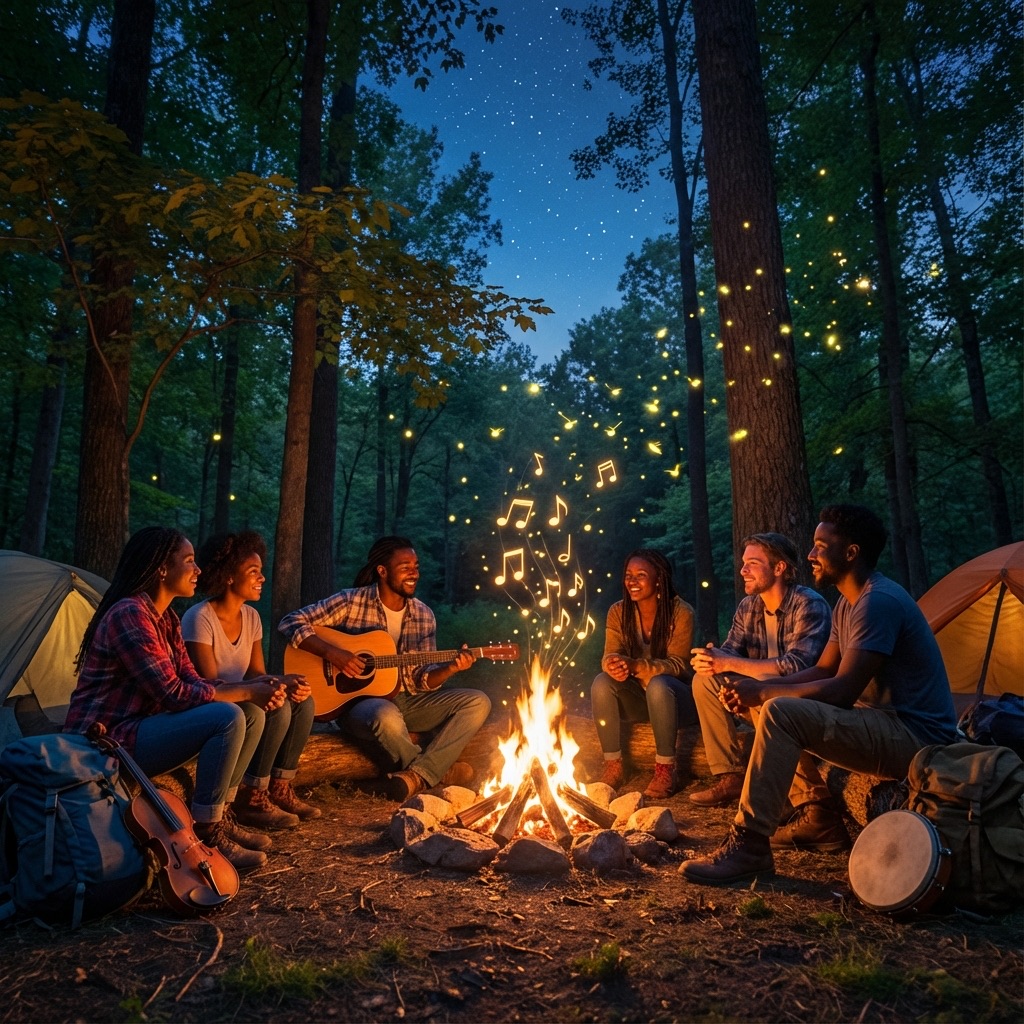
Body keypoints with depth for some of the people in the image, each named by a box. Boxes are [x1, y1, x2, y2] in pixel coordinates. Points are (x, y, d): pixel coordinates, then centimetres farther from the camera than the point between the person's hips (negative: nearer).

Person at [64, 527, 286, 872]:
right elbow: (173, 694, -25)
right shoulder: (129, 614, -21)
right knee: (228, 717, -27)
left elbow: (191, 681, 5)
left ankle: (221, 816, 9)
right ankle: (207, 836, -14)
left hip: (141, 727, 10)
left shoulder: (166, 618, 10)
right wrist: (246, 692, -17)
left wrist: (253, 688, -10)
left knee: (252, 713, 1)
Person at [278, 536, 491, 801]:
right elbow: (290, 622, -12)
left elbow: (421, 680, 3)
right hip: (357, 700, -5)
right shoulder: (352, 601, -9)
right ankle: (437, 771, -10)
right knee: (387, 716, -40)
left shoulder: (423, 615, 4)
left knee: (478, 702, -11)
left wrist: (450, 668, -19)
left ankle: (417, 775, -19)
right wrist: (332, 653, -25)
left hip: (405, 700, 5)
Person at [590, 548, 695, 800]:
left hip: (674, 695, -3)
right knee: (601, 682, -26)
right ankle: (613, 766, -14)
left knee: (658, 685, -37)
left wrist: (635, 666, -39)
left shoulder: (681, 612, -15)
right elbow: (611, 654, -10)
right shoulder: (618, 612, -3)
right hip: (636, 698, 4)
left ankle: (665, 770, -21)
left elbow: (677, 664, -21)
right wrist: (612, 665, -37)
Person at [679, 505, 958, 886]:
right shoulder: (849, 602, 12)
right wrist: (758, 687, -1)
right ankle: (819, 818, 11)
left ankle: (748, 847, -22)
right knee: (778, 704, 13)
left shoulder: (879, 601, -20)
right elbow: (822, 671, 13)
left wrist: (762, 692, -17)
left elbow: (842, 691, -26)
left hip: (915, 737, -10)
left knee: (780, 713, -27)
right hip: (884, 723, 11)